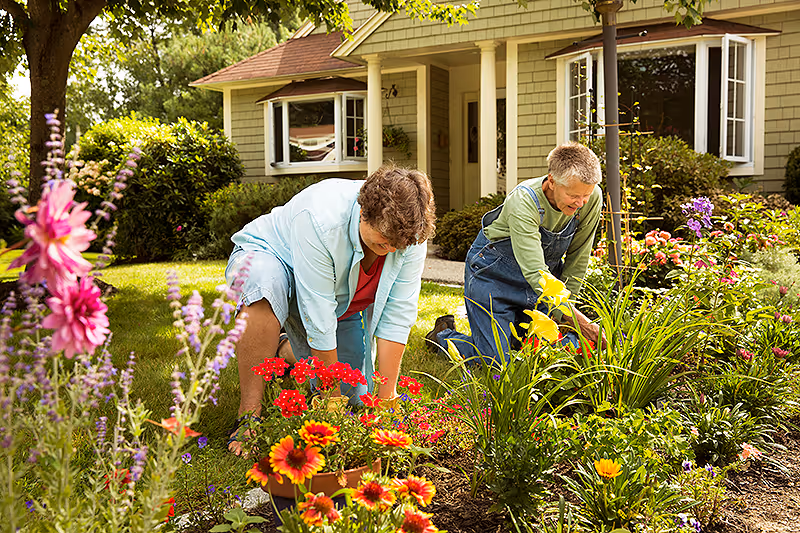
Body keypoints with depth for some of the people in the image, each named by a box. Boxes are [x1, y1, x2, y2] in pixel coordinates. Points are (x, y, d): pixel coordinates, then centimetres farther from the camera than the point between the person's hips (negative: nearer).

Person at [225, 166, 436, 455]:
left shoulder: (411, 232, -25)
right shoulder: (319, 219, -40)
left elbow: (397, 316, -22)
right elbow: (319, 321, -36)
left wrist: (386, 395, -22)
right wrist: (332, 398, -29)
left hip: (340, 298, 5)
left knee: (354, 395, 1)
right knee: (266, 283, -43)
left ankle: (288, 351, 29)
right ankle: (249, 414, -30)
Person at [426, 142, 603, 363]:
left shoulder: (593, 198, -18)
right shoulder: (523, 201, -34)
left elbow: (578, 258, -5)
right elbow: (535, 273, -40)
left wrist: (564, 307, -6)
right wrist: (578, 320, -44)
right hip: (493, 273, -5)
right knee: (496, 362, -10)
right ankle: (444, 335, 19)